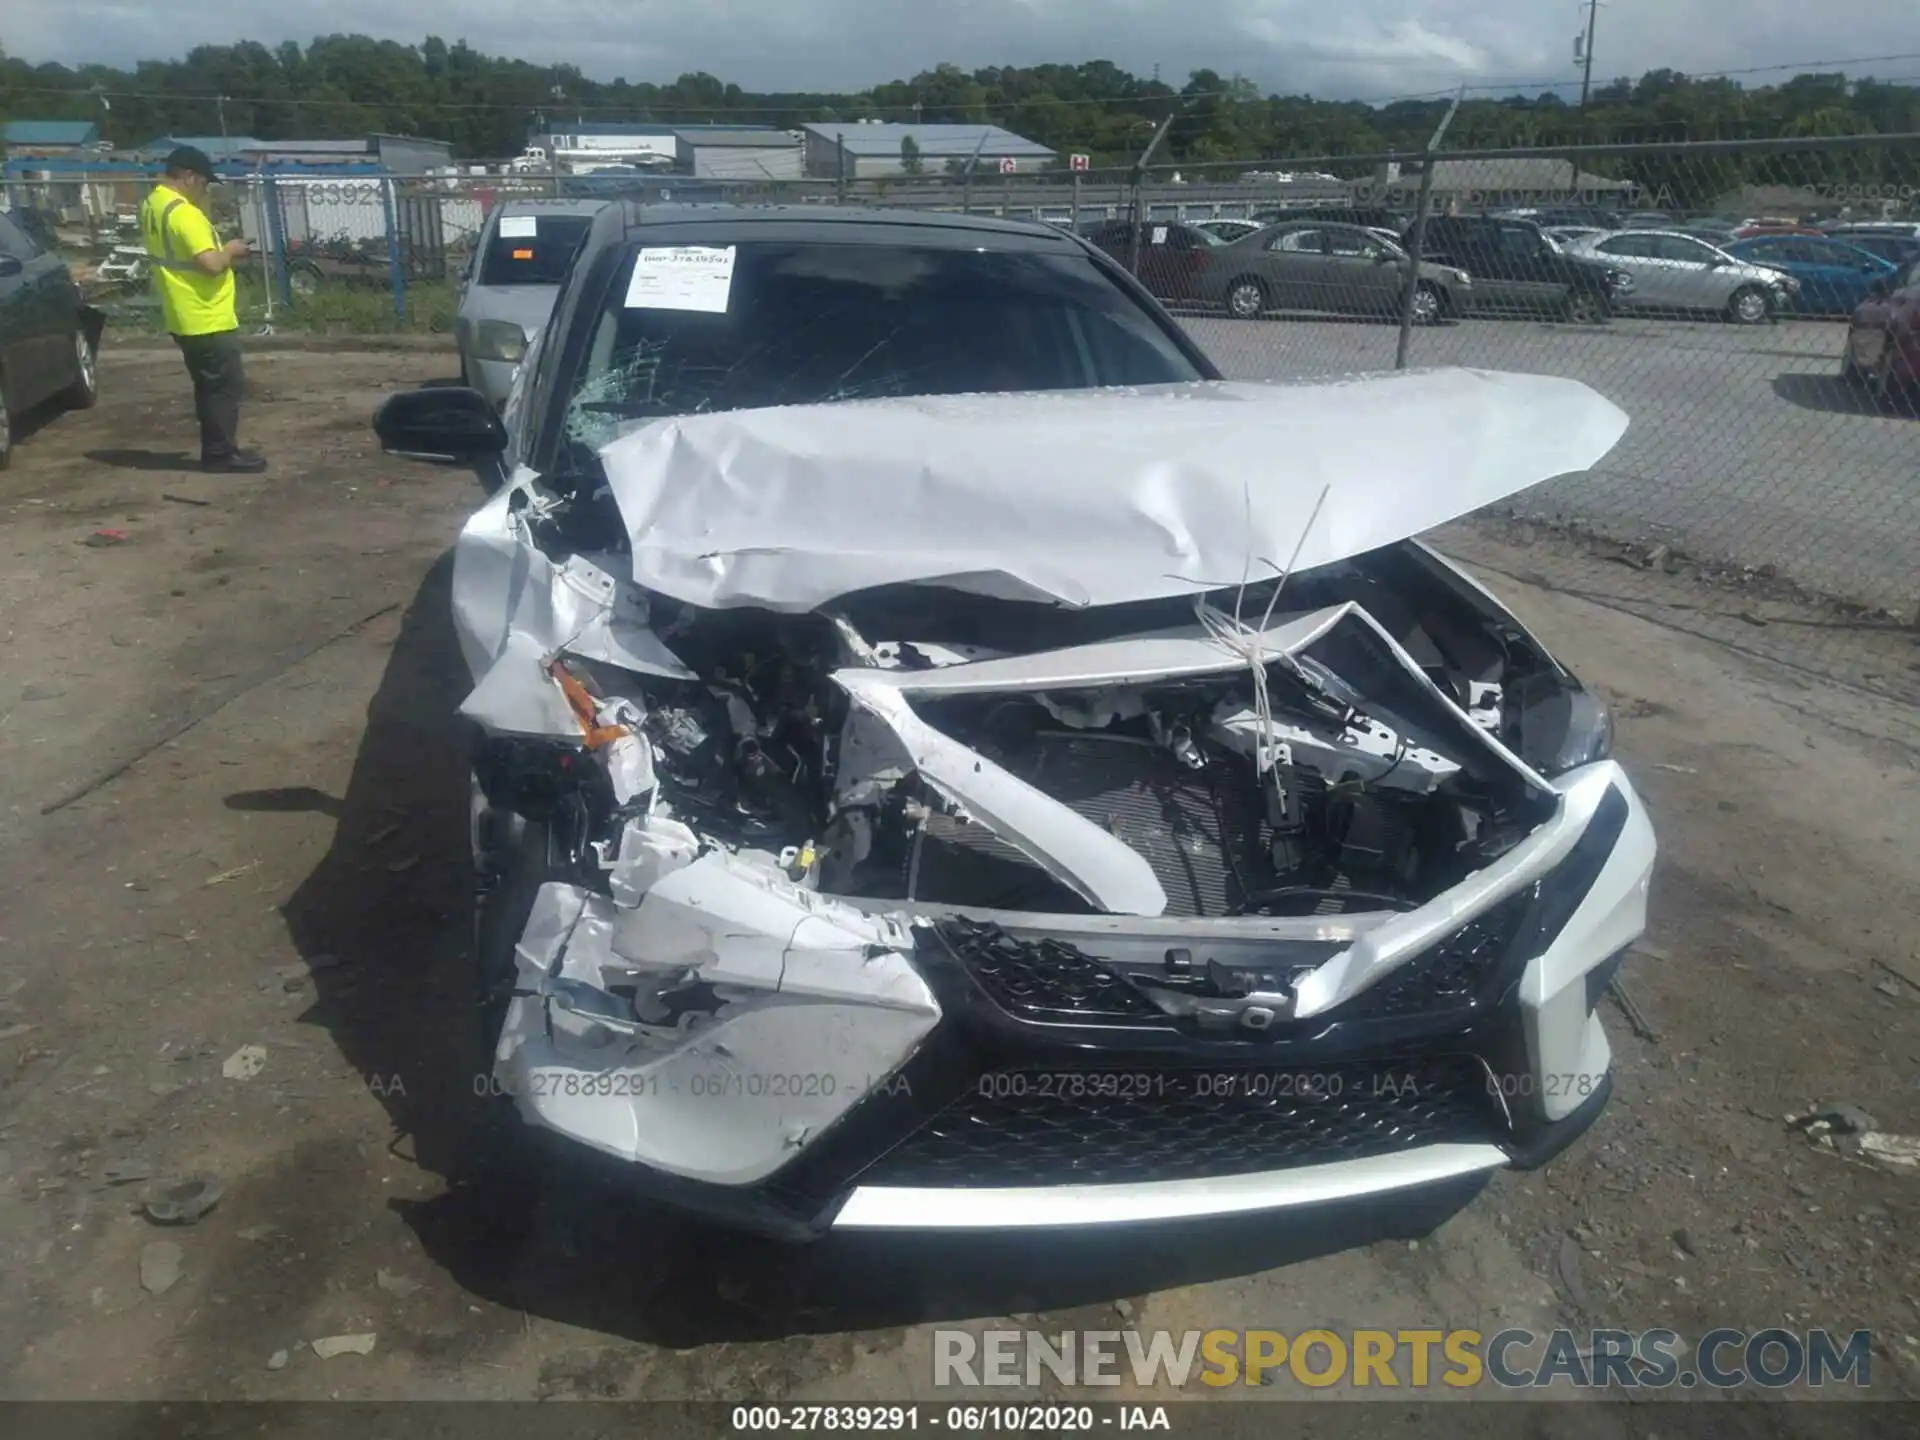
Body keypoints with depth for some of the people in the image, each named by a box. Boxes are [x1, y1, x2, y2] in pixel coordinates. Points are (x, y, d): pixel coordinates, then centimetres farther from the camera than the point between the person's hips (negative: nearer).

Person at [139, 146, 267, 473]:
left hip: (185, 318, 10)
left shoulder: (152, 205, 11)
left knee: (209, 386, 16)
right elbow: (211, 264, -25)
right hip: (209, 319, -10)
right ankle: (222, 454, 3)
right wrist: (230, 250, -6)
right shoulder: (183, 213, -20)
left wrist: (222, 251, 9)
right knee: (224, 387, -1)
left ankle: (215, 450, 21)